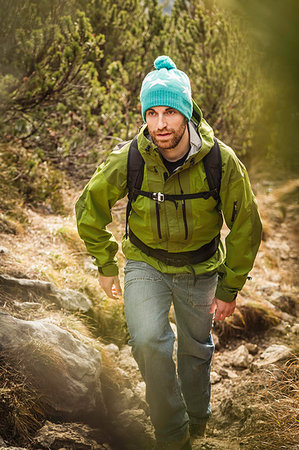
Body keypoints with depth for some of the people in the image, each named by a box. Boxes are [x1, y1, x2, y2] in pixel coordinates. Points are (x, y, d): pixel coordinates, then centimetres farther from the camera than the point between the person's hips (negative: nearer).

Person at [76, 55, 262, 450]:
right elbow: (90, 207, -3)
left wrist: (230, 288, -5)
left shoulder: (222, 162, -22)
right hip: (146, 263, -1)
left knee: (196, 350, 16)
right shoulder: (127, 160, -22)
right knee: (149, 342, -22)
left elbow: (246, 228, -9)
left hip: (200, 267, 1)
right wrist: (105, 266, 3)